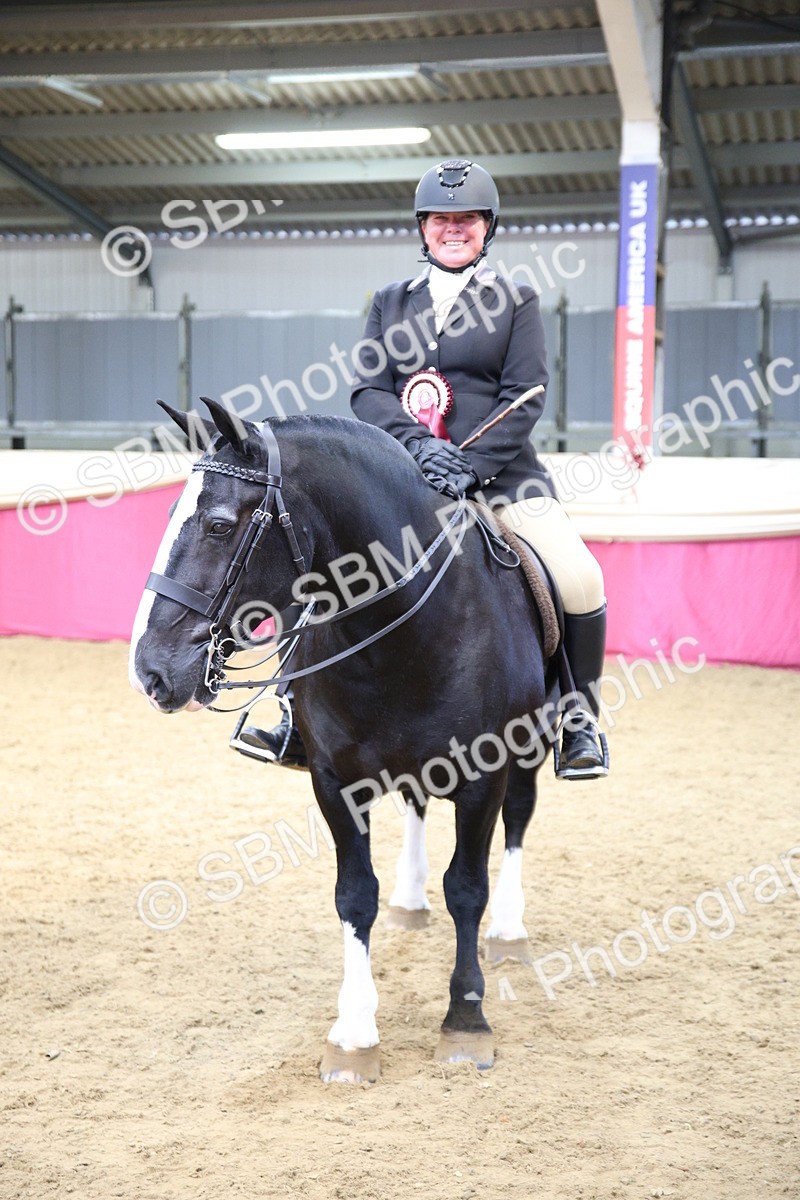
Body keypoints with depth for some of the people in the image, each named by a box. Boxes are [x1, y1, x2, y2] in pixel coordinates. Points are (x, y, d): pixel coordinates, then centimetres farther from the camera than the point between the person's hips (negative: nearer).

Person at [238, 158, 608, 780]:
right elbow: (367, 390, 4)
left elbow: (525, 396, -3)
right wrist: (420, 445, -16)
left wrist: (471, 466, -18)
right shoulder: (391, 302, 15)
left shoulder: (516, 301, 7)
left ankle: (580, 719, 1)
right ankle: (303, 715, 4)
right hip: (399, 476, 3)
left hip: (501, 474, -3)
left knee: (579, 581, -22)